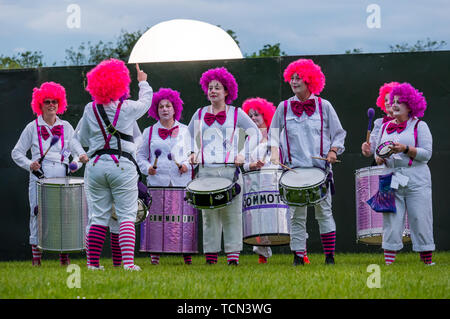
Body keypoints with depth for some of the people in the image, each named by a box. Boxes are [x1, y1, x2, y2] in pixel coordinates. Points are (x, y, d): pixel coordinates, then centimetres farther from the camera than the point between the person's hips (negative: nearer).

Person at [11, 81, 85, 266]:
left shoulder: (66, 127, 15)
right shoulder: (33, 128, 10)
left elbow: (78, 150, 16)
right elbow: (17, 153, 11)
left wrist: (76, 163, -6)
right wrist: (29, 164, -7)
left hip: (62, 177, 1)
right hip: (39, 177, -1)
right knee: (37, 214, -6)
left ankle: (64, 257, 0)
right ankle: (36, 257, 0)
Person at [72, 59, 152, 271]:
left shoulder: (90, 110, 6)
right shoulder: (129, 108, -2)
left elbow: (81, 139, 16)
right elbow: (146, 101, 21)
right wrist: (143, 82, 39)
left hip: (96, 165, 3)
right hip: (123, 166, -3)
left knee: (99, 217, 7)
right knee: (127, 215, -4)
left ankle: (93, 263, 7)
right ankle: (128, 261, -16)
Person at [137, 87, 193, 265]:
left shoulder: (184, 130, 14)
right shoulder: (149, 132, 13)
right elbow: (141, 155, 15)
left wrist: (187, 165, -4)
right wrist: (147, 168, -5)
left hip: (181, 182, 0)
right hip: (157, 182, 0)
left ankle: (187, 254, -1)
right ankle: (155, 254, 0)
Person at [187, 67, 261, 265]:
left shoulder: (236, 114, 6)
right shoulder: (200, 114, 13)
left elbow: (256, 134, 7)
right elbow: (188, 136, 23)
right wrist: (192, 153, 5)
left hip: (230, 169, -2)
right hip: (205, 170, 2)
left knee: (232, 212, -4)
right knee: (208, 213, 1)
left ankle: (233, 254, -3)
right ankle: (210, 254, 4)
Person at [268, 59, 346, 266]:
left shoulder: (323, 106, 5)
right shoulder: (284, 107, 8)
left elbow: (338, 133, 10)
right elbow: (273, 132, 17)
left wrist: (333, 151, -5)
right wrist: (274, 152, 3)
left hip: (320, 166, -1)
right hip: (294, 168, 1)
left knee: (324, 211, 0)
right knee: (296, 215, -1)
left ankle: (330, 256, 4)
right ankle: (298, 256, 2)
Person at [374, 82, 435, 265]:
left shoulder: (419, 126, 2)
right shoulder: (385, 127, 15)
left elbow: (427, 153, -6)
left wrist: (405, 149, -19)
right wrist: (379, 158, -1)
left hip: (416, 181, -3)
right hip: (391, 180, 3)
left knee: (420, 221, -3)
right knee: (391, 222, -2)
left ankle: (427, 261, 3)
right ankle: (389, 261, -2)